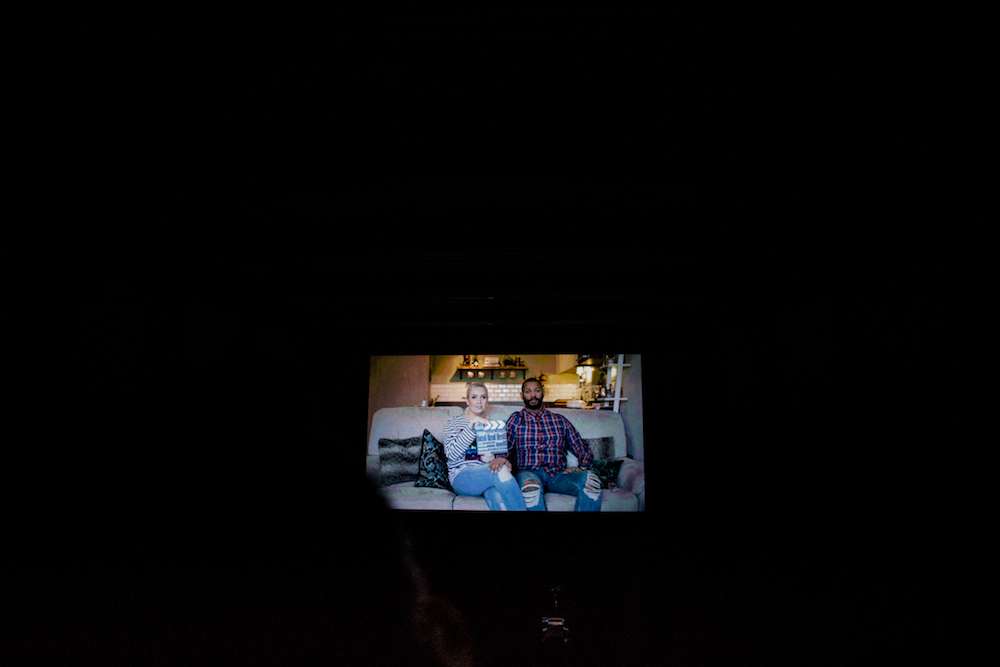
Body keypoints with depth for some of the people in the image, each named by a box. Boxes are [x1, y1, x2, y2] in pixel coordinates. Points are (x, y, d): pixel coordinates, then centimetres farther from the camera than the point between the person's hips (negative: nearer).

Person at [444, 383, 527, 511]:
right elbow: (451, 454, -8)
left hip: (489, 474, 3)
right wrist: (471, 427, -14)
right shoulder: (455, 422, 8)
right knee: (500, 470, -34)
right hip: (462, 477, -3)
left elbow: (502, 453, 10)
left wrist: (502, 460, -15)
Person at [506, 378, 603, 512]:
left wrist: (582, 468, -3)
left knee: (590, 480, -29)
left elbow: (582, 449, 18)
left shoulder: (560, 420, 19)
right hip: (529, 473, -2)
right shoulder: (516, 419, 14)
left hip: (558, 474, 2)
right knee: (530, 486, -40)